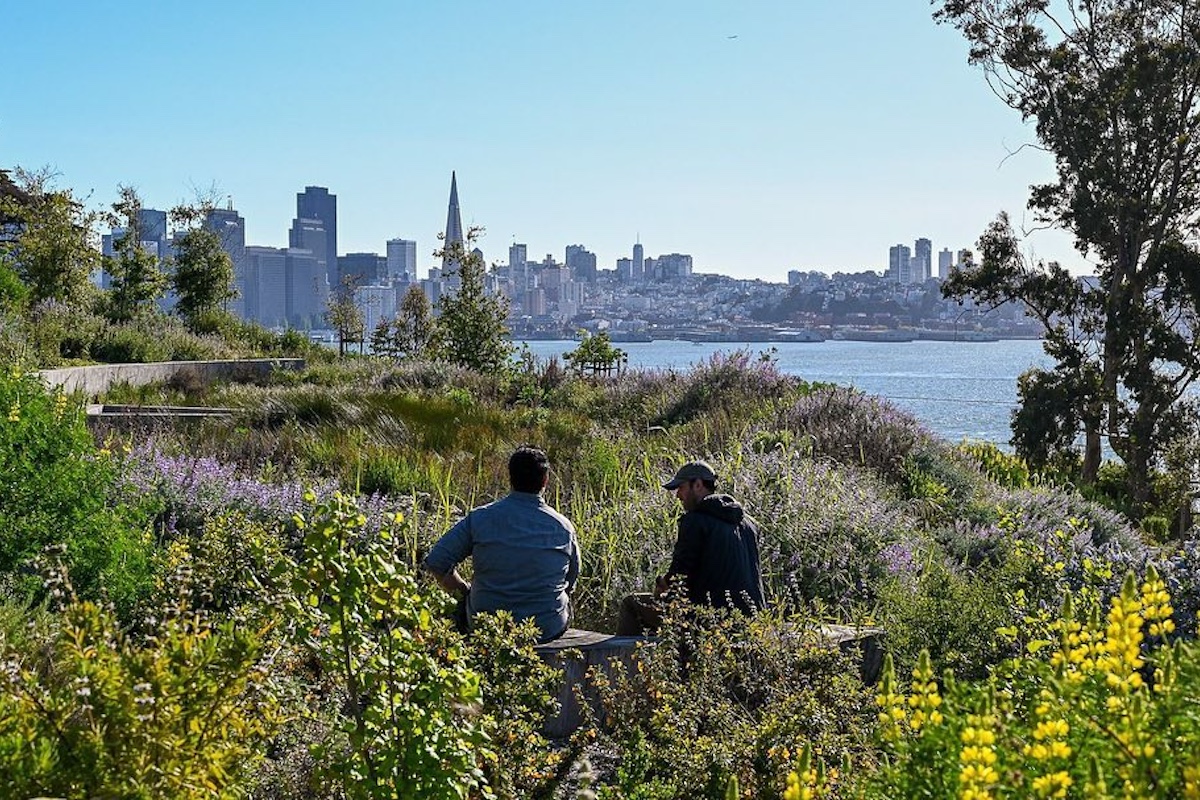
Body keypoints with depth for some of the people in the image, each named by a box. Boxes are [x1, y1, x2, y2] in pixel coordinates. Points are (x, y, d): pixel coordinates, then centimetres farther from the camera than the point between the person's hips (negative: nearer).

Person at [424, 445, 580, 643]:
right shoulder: (563, 526, -5)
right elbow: (570, 583, 7)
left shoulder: (479, 518, -7)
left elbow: (436, 562, -7)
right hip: (549, 630, 0)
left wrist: (464, 592, 10)